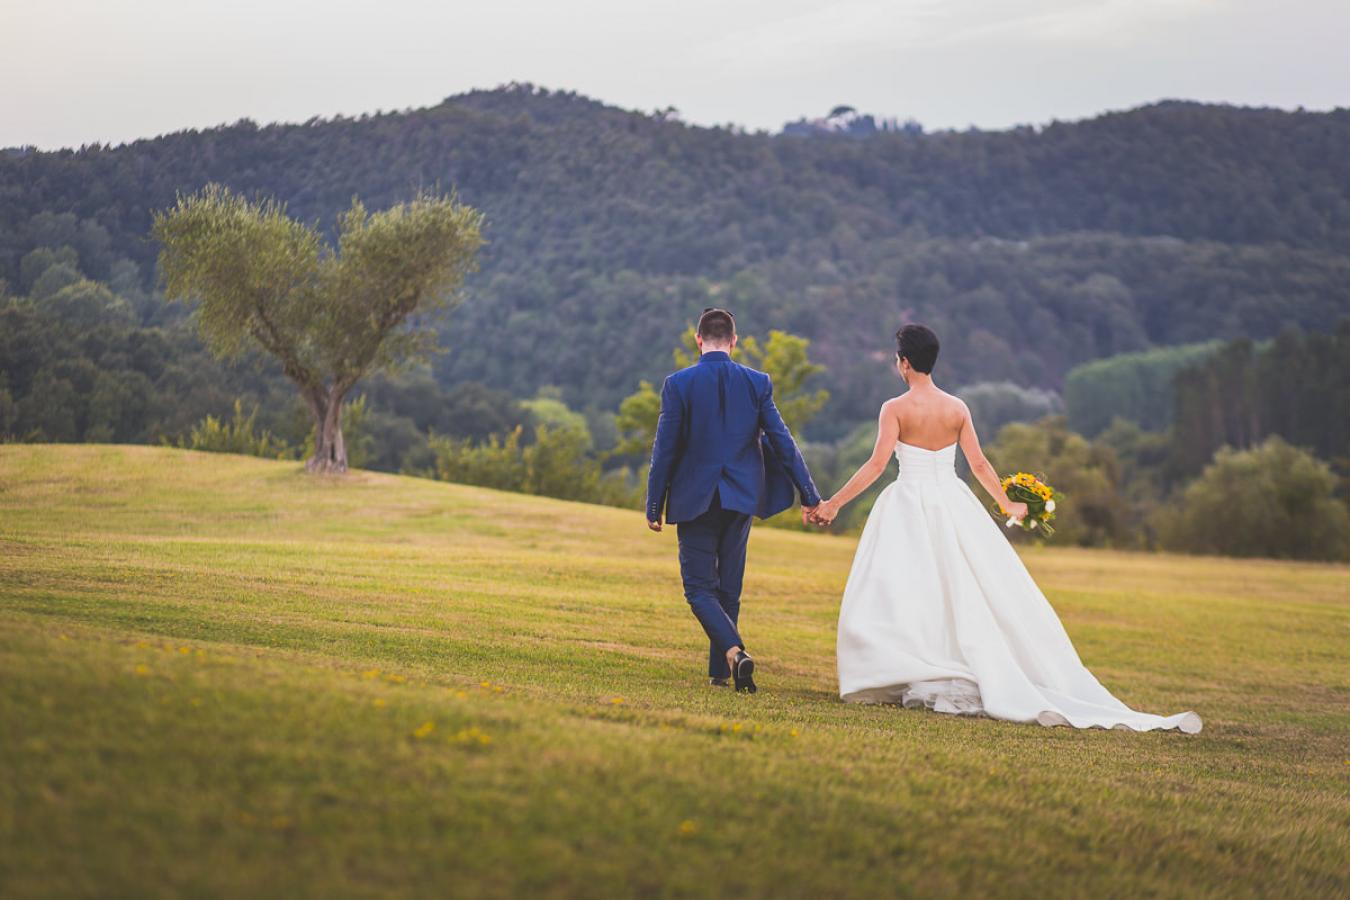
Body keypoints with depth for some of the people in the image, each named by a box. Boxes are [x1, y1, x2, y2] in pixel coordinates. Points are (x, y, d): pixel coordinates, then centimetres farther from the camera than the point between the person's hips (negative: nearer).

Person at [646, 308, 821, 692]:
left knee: (700, 588, 1)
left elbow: (665, 449, -6)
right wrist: (809, 496, 5)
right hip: (742, 499, 3)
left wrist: (654, 505, 1)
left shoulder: (678, 384, -8)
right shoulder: (757, 383, -1)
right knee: (728, 588, 14)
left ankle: (735, 652, -21)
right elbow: (782, 442, -1)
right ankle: (720, 669, 19)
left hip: (695, 500, -3)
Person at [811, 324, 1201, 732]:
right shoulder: (957, 408, 3)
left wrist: (834, 503, -11)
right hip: (953, 503, 5)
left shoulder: (895, 408, -9)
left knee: (897, 597, 1)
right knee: (977, 594, 10)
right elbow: (979, 464, 5)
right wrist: (1007, 504, 18)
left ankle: (920, 683, -6)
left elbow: (877, 464, -15)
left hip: (909, 506, -5)